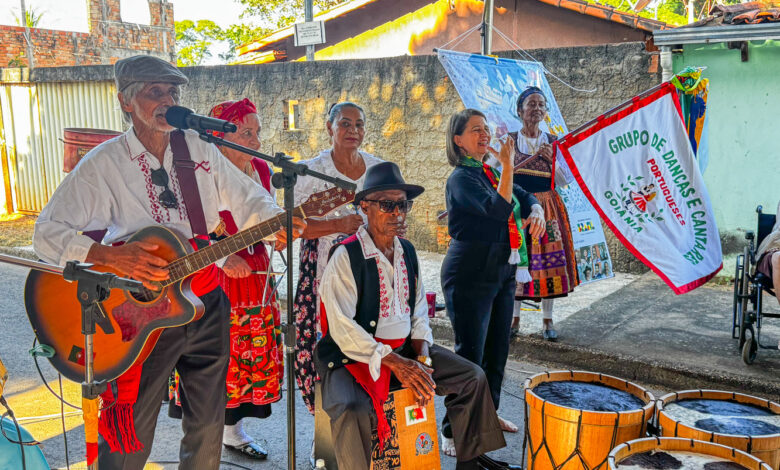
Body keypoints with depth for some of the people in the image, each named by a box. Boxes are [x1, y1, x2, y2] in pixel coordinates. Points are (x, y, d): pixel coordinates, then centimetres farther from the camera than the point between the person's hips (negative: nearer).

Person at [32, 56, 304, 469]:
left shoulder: (199, 149, 5)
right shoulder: (103, 163, -8)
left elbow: (246, 198, 8)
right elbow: (47, 233, -14)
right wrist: (111, 255, -30)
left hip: (205, 303, 4)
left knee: (208, 426, 15)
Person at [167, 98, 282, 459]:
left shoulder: (261, 170, 6)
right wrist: (223, 258, -23)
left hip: (253, 275, 7)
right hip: (211, 280, -7)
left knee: (252, 355, 13)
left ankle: (233, 431, 32)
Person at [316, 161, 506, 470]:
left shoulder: (407, 251, 7)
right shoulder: (346, 256, -15)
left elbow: (419, 309, 13)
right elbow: (342, 328, -21)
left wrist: (421, 353, -4)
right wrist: (393, 362, -23)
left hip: (404, 349, 7)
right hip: (353, 355, -7)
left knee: (472, 377, 1)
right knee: (354, 409, -35)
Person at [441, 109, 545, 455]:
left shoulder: (490, 172, 12)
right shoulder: (461, 178, -13)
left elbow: (525, 196, 15)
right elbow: (498, 209, -25)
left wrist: (536, 210, -7)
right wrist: (508, 166, -27)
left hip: (503, 272, 9)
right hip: (471, 275, -8)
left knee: (497, 348, 17)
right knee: (470, 353, -5)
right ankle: (453, 432, 6)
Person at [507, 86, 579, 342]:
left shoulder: (553, 142, 9)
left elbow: (563, 181, 7)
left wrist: (552, 160, -11)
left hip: (547, 208, 2)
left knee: (548, 259, -1)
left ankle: (547, 321, 10)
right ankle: (514, 319, 12)